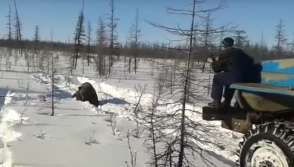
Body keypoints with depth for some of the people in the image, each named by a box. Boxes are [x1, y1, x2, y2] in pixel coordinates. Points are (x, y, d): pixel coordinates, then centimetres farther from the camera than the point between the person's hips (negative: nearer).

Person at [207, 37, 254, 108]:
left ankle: (216, 102, 15)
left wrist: (213, 62, 32)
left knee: (217, 78, 15)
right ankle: (227, 102, 34)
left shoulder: (224, 54, 5)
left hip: (236, 77, -7)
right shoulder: (239, 51, 21)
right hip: (247, 78, 7)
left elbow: (216, 69, 11)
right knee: (228, 78, 34)